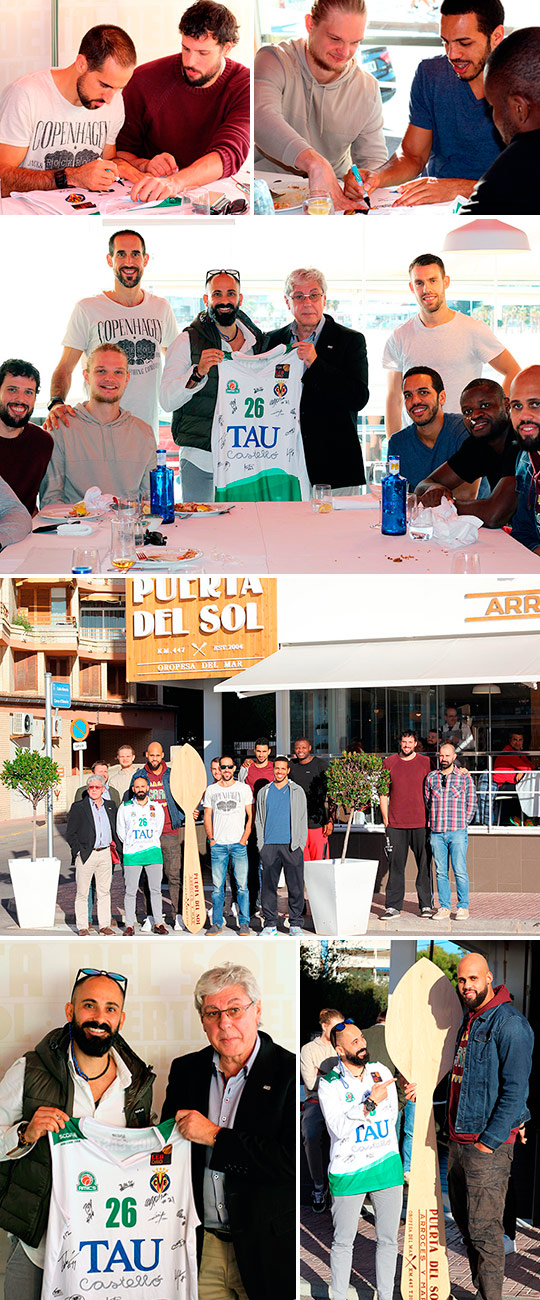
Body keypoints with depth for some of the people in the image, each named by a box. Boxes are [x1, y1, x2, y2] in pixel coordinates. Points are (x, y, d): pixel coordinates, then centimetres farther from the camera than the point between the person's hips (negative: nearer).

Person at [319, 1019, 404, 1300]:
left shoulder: (381, 1072, 4)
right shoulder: (329, 1085, -7)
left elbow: (391, 1117, 3)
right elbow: (339, 1126, -18)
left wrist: (355, 1116, -8)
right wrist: (370, 1103, -25)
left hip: (387, 1167, 3)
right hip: (348, 1172, -3)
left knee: (388, 1240, 9)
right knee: (343, 1242, 6)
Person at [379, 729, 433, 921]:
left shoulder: (425, 762, 5)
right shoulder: (389, 763, 8)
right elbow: (383, 793, 10)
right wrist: (385, 820, 4)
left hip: (421, 823, -1)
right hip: (395, 824, 1)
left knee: (424, 865, 2)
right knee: (395, 866, 1)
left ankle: (426, 905, 12)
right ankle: (393, 907, 5)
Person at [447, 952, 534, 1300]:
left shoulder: (509, 1023, -14)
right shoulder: (469, 1021, 14)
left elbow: (516, 1089, -18)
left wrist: (489, 1140, -18)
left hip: (489, 1144, -9)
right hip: (459, 1141, 9)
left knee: (484, 1230, -6)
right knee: (464, 1220, 15)